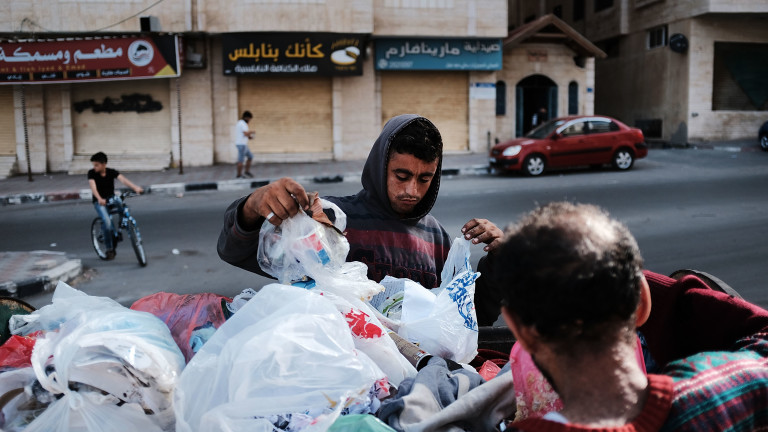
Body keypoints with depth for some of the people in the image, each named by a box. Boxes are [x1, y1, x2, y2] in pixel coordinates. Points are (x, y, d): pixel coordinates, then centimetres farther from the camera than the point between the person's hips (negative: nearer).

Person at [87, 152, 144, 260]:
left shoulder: (112, 172, -7)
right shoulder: (91, 173, -11)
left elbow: (123, 179, -24)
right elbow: (93, 186, -27)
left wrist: (135, 187, -42)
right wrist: (100, 199, -46)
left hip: (111, 198, 3)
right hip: (99, 202, -3)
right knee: (107, 221, -23)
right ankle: (110, 249, -9)